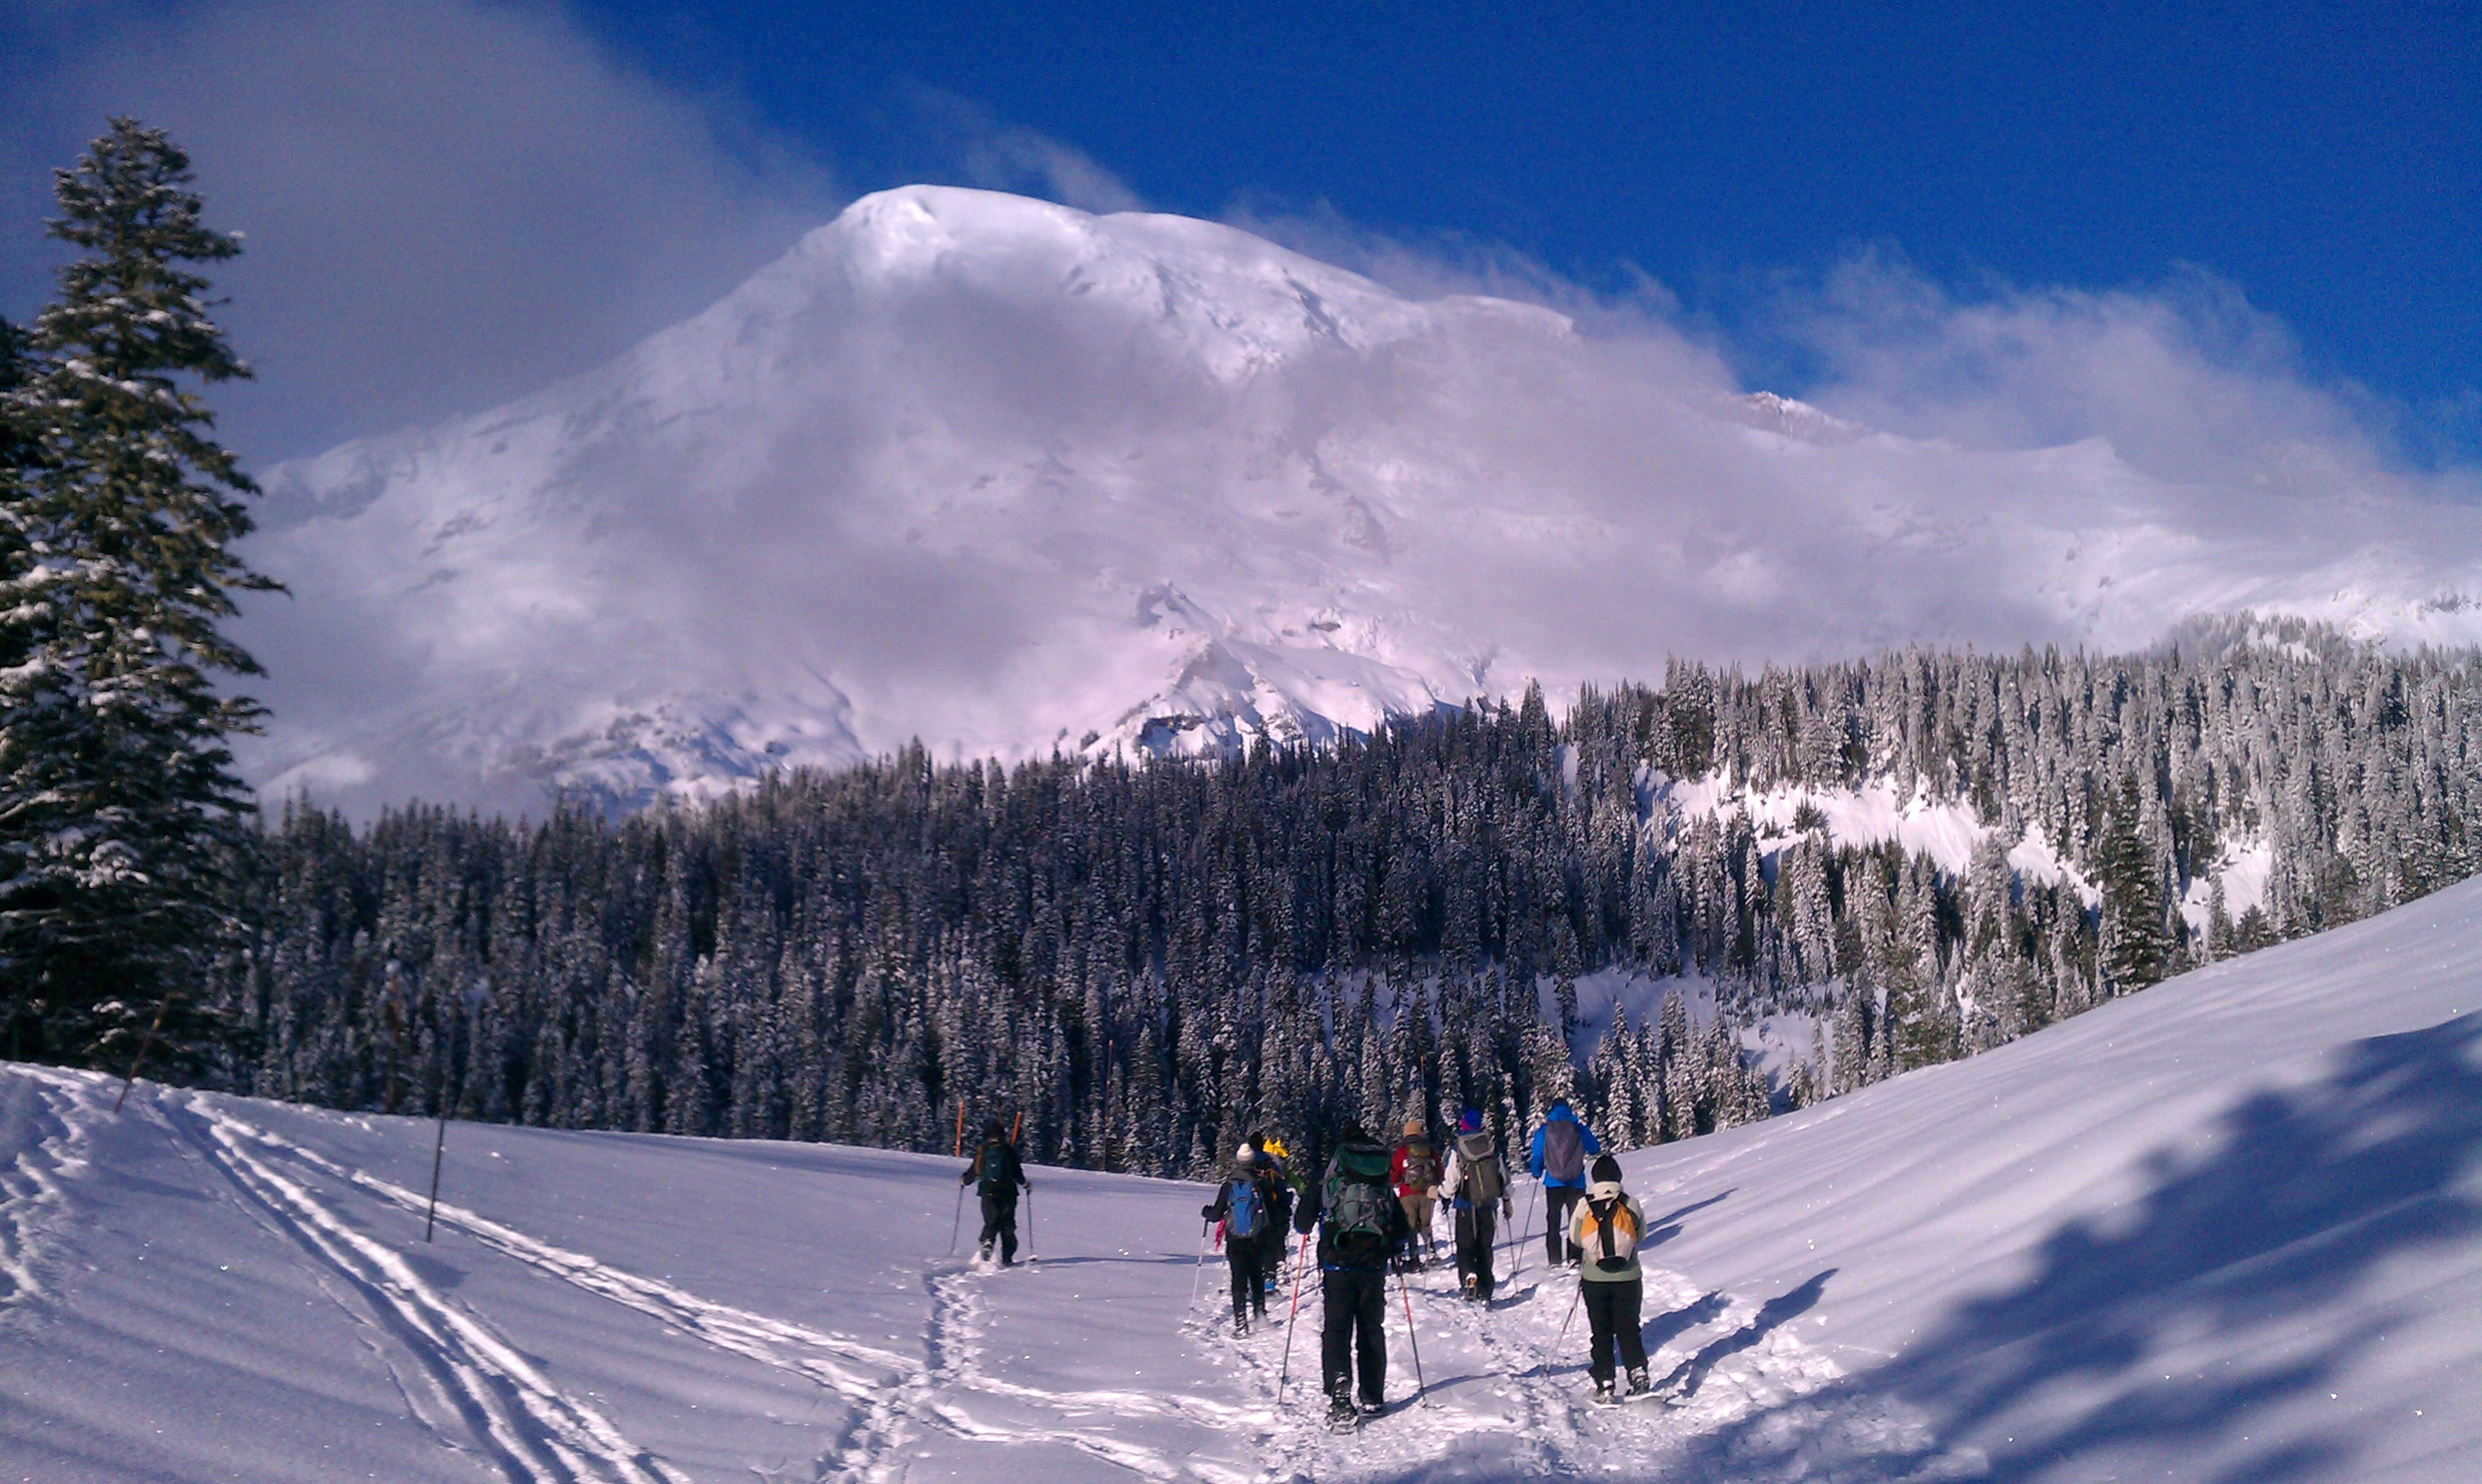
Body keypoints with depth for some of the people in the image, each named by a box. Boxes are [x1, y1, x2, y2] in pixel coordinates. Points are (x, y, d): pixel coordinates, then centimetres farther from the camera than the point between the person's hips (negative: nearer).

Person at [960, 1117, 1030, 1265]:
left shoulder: (982, 1151, 0)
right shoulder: (1008, 1150, -3)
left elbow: (973, 1172, 5)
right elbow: (1017, 1171, -4)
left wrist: (963, 1180, 26)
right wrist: (1025, 1184, 15)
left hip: (987, 1193, 1)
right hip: (1007, 1193, -1)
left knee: (991, 1224, 8)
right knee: (1007, 1225, 8)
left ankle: (987, 1243, -21)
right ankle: (1007, 1258, 5)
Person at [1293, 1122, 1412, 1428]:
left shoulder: (1324, 1188, 3)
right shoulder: (1386, 1191, 11)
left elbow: (1301, 1225, 5)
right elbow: (1403, 1233, 13)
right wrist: (1388, 1246, 33)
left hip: (1337, 1266, -2)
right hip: (1374, 1268, 2)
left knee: (1336, 1330, -3)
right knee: (1371, 1331, 14)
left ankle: (1339, 1393, -22)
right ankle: (1373, 1397, 18)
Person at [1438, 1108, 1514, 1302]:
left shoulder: (1457, 1150, -10)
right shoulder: (1492, 1147, 2)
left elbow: (1451, 1180, -10)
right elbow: (1504, 1176, 9)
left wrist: (1444, 1195, 11)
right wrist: (1507, 1201, 23)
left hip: (1467, 1207, -3)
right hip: (1490, 1206, 3)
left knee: (1465, 1247, 5)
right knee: (1485, 1248, 11)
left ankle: (1469, 1278, -22)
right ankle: (1485, 1291, 9)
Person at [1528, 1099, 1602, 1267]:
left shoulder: (1543, 1131, -2)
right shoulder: (1580, 1130, -1)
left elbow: (1537, 1157, 0)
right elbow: (1596, 1150, 12)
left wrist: (1536, 1172, 19)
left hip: (1553, 1183, 0)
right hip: (1576, 1184, 0)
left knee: (1553, 1222, 10)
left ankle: (1555, 1260, 7)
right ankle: (1574, 1258, 1)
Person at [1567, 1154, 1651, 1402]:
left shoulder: (1584, 1205, -9)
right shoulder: (1630, 1204, -7)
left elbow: (1575, 1238, 0)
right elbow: (1641, 1233, 5)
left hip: (1594, 1279, 0)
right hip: (1628, 1277, 0)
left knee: (1600, 1334, 9)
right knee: (1628, 1329, 12)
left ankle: (1605, 1385, 7)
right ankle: (1638, 1375, -4)